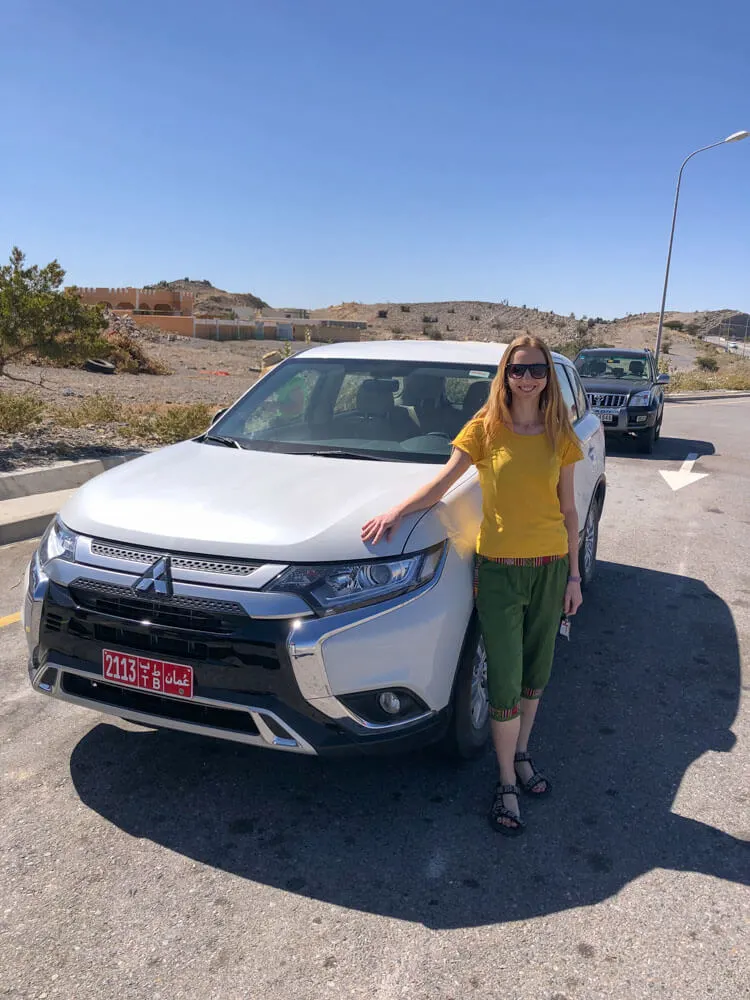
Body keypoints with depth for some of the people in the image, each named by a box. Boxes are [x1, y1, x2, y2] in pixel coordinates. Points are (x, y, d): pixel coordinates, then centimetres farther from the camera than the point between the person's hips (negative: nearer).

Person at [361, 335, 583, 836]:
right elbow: (442, 484, -5)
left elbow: (568, 510, 6)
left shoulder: (560, 436, 3)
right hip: (499, 568, -3)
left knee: (535, 673, 16)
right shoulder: (485, 429, -4)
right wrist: (397, 511, -20)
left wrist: (574, 573, 5)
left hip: (551, 566, 3)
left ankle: (521, 756, 38)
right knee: (506, 684, -1)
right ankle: (507, 785, 17)